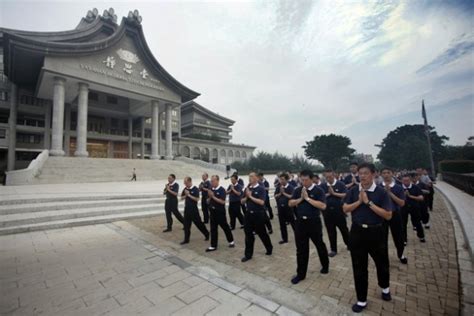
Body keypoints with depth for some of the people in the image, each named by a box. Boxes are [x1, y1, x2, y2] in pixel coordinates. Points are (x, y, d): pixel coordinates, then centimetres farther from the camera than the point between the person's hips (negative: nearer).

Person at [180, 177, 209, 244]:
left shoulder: (195, 189, -13)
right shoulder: (185, 189, 6)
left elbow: (197, 199, -21)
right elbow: (181, 198, 11)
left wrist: (189, 195, -21)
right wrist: (185, 195, -9)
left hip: (194, 209, -6)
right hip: (187, 209, 6)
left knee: (198, 223, 4)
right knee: (186, 225, 8)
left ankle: (207, 234, 23)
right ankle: (186, 239, 19)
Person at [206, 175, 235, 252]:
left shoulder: (222, 190, -14)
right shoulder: (211, 190, 5)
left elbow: (222, 201, -22)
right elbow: (208, 201, 9)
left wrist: (213, 196, -22)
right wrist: (209, 197, -12)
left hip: (220, 212, -5)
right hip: (212, 212, 5)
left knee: (225, 227, 10)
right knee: (213, 229, 9)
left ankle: (231, 241, 30)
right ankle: (213, 246, 17)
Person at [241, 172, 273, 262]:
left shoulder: (261, 188, -12)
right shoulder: (247, 188, 5)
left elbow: (261, 202, -22)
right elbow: (243, 201, 8)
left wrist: (251, 196, -19)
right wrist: (246, 197, -12)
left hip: (258, 214, -4)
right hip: (249, 214, 5)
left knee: (262, 233, 13)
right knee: (248, 234, 7)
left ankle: (269, 249, 38)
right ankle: (248, 254, 20)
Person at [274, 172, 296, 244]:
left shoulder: (291, 187, -10)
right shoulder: (278, 187, 4)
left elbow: (292, 197, -19)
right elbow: (275, 196, 1)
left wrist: (284, 193, -18)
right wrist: (280, 193, -14)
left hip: (289, 208, -5)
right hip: (280, 208, 5)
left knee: (293, 223, 5)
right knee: (282, 224, 12)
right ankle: (284, 239, 25)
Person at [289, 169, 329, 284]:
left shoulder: (318, 190, -10)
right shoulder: (297, 190, 3)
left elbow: (323, 206, -21)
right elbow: (290, 203, 2)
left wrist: (307, 198, -21)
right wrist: (300, 199, -13)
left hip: (314, 222, -3)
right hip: (300, 222, 3)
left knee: (320, 245, 19)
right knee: (301, 249, 9)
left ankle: (325, 266, 46)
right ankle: (300, 274, 23)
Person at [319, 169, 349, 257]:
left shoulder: (340, 184, -6)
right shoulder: (322, 186, 1)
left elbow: (345, 195, -14)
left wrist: (334, 193, -18)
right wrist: (328, 194, -14)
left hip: (339, 211, -2)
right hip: (327, 212, 2)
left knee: (344, 229, 15)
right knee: (331, 232, 10)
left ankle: (349, 244, 40)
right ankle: (333, 249, 23)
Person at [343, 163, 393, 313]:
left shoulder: (381, 192, -10)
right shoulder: (353, 190, -3)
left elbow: (388, 215, -14)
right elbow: (345, 209, -2)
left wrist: (369, 202, -21)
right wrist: (359, 201, -16)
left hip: (376, 232, -1)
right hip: (357, 232, 1)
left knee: (382, 263, 23)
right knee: (359, 267, 10)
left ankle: (385, 288, 55)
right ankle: (361, 300, 28)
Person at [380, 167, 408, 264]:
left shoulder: (398, 187, -3)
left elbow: (402, 203, -10)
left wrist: (390, 193, -18)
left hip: (395, 215, 1)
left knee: (398, 236, 14)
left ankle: (400, 254, 41)